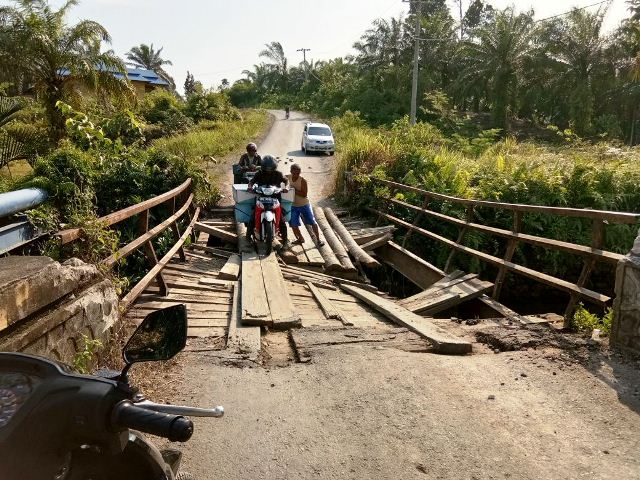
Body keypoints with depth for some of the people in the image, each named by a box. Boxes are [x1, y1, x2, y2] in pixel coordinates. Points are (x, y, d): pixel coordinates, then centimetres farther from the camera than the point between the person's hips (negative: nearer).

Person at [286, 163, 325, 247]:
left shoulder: (302, 181, -19)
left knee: (313, 222, 2)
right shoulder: (287, 178, -7)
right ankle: (300, 239, 26)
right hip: (293, 205, 4)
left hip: (304, 205, -3)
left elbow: (304, 194, -24)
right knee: (293, 225, 3)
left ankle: (318, 239, 16)